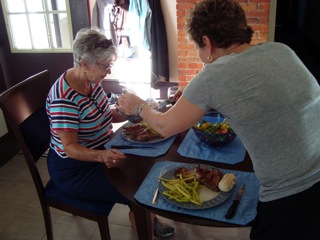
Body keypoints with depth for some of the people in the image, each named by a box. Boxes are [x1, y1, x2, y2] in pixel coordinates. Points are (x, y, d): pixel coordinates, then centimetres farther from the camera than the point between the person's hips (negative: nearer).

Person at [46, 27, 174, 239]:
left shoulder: (91, 81, -1)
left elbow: (106, 115, 10)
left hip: (102, 151, 9)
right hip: (74, 169, -9)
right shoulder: (64, 97, -28)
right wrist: (102, 156, -44)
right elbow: (70, 148, -28)